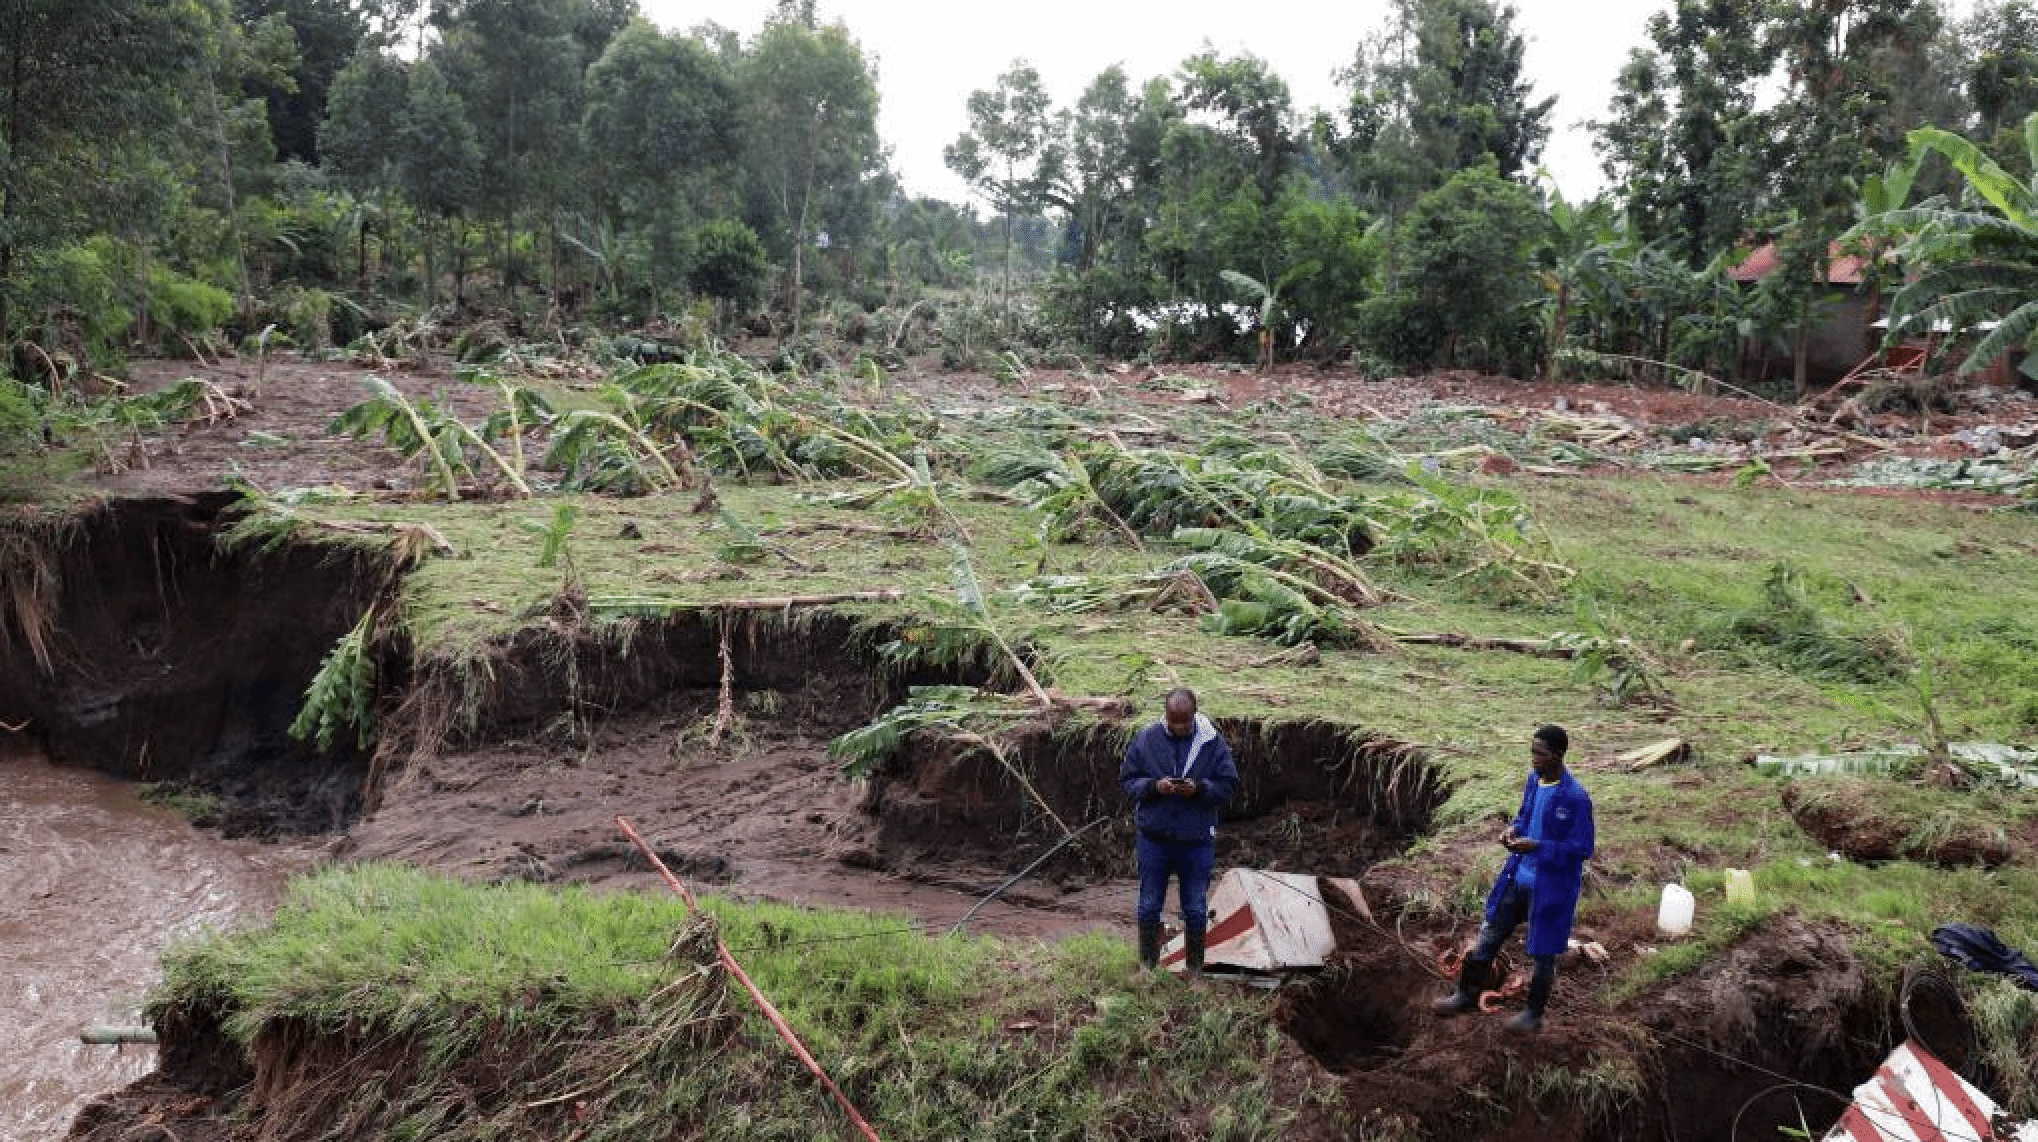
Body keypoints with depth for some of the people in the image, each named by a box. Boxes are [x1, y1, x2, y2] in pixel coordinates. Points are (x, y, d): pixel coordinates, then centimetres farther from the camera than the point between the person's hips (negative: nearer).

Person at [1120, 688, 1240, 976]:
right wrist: (1154, 786, -18)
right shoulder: (1145, 739, -4)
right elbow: (1127, 780, 1)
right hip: (1154, 837, 1)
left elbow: (1228, 785, -1)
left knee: (1196, 910, 9)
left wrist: (1199, 788, -20)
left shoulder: (1212, 742, -5)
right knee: (1149, 906, 11)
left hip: (1197, 840, 0)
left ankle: (1195, 969, 25)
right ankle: (1147, 964, 28)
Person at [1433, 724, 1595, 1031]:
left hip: (1551, 887, -7)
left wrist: (1537, 846, -26)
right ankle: (1467, 995, 31)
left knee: (1544, 952, 12)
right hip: (1519, 877, 7)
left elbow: (1583, 848, -19)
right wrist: (1514, 829, -7)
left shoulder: (1576, 797, -23)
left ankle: (1534, 1014, 32)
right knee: (1489, 936, 15)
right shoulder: (1534, 779, -2)